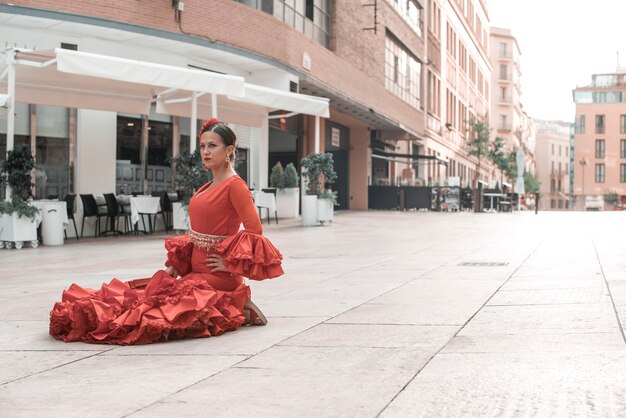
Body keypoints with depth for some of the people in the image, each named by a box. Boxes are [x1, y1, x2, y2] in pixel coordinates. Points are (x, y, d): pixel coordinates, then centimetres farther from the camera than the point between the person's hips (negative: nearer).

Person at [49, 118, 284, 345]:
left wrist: (230, 264, -14)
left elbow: (254, 230, -19)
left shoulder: (234, 185, -10)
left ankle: (235, 310, -7)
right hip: (196, 269, 9)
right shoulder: (207, 188, 17)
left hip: (218, 275, -9)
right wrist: (175, 264, 11)